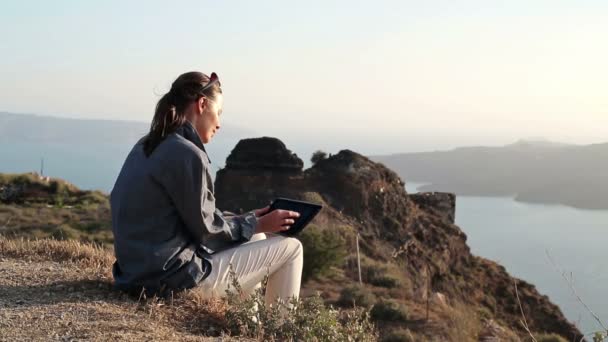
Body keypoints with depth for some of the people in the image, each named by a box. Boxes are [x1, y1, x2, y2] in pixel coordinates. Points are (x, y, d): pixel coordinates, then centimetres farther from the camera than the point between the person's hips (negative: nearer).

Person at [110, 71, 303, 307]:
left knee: (257, 240, 26)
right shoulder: (187, 154, -20)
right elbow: (206, 229, -13)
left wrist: (250, 219, 13)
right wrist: (257, 224, 1)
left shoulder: (147, 146, 9)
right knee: (290, 248, 1)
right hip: (174, 278, -10)